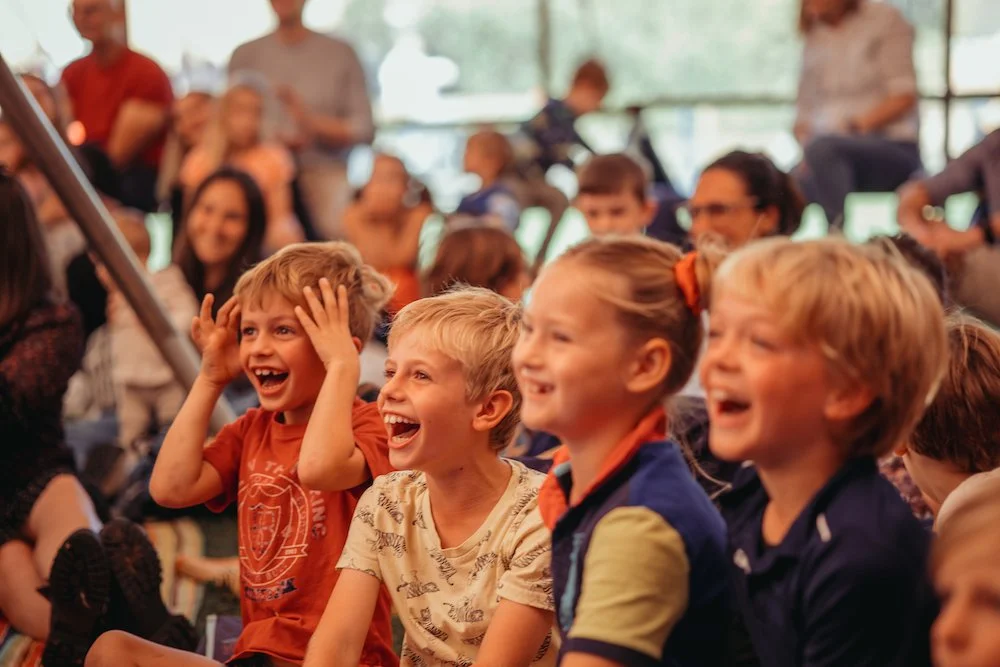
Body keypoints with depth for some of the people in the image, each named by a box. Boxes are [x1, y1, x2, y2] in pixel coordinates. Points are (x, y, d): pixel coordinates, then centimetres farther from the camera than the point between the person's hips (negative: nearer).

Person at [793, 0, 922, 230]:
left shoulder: (884, 19, 3)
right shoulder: (814, 36, 17)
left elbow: (904, 95, -6)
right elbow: (805, 110, 13)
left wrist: (856, 125, -20)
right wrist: (805, 144, -9)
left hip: (893, 151, -5)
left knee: (822, 148, -36)